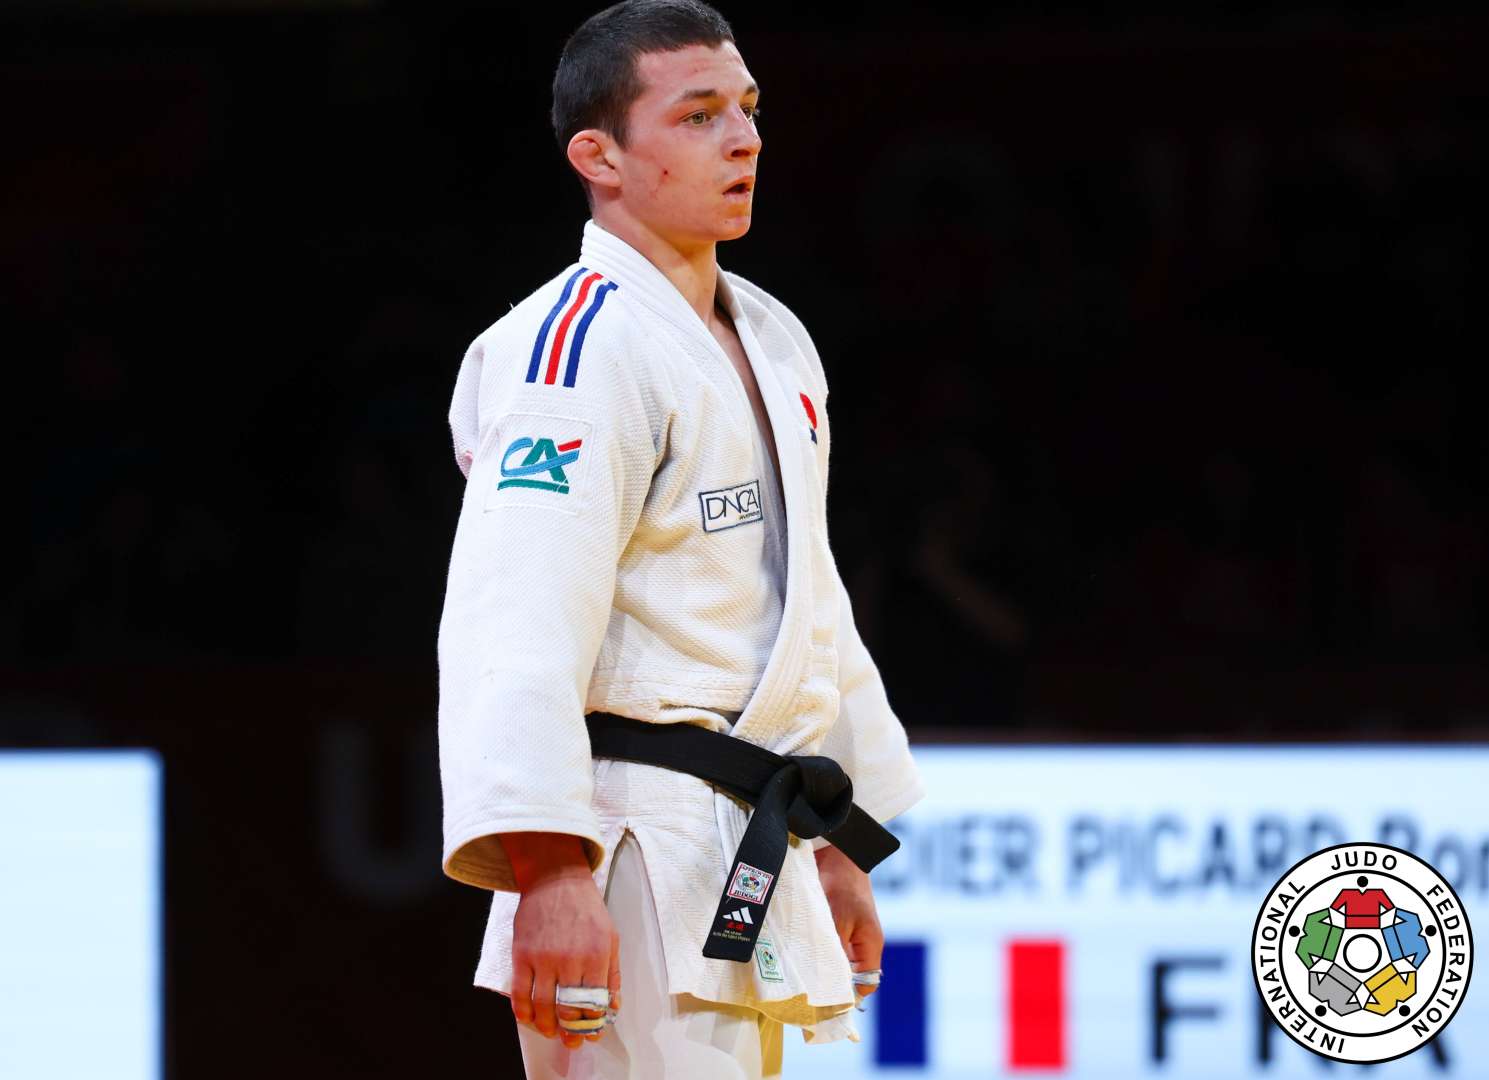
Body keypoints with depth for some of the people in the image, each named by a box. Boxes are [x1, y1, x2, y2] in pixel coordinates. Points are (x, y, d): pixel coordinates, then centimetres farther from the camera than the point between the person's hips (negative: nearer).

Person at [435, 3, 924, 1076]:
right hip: (632, 860, -10)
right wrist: (545, 870, -33)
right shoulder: (581, 347, -14)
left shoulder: (774, 343, 18)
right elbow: (516, 629, -24)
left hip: (752, 860, 10)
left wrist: (842, 845, 28)